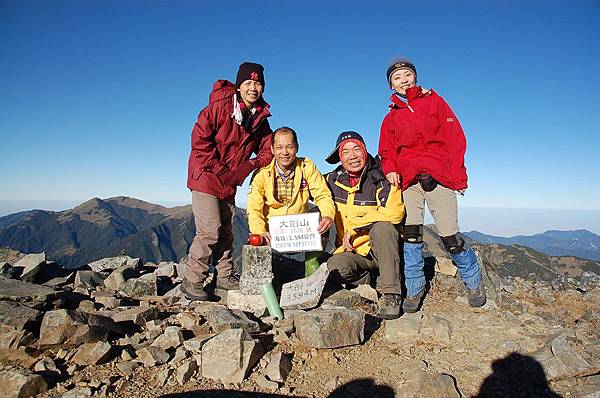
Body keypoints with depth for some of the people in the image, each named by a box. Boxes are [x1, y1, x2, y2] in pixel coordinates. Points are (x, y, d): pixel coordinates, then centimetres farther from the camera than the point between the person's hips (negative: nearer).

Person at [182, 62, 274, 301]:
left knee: (225, 231, 13)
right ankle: (191, 281, 4)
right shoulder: (219, 106, -12)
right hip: (205, 177, -6)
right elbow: (199, 139, -16)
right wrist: (219, 170, -18)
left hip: (229, 183, 7)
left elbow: (267, 149, 8)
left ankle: (225, 276, 25)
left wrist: (247, 167, -9)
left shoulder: (261, 117, 7)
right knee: (209, 231, -10)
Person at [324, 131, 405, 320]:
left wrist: (355, 227, -19)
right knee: (335, 267, -28)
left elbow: (394, 212, -21)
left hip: (385, 247, -2)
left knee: (382, 227, -34)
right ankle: (371, 281, 0)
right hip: (352, 251, 2)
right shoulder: (333, 181, 4)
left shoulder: (382, 177, -7)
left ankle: (390, 293, -26)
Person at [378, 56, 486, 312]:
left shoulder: (434, 101, 11)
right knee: (410, 234, -5)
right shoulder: (391, 117, 19)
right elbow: (386, 150, 19)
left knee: (450, 236, -4)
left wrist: (458, 175, -5)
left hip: (438, 175, -2)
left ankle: (474, 284, 20)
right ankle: (414, 290, 8)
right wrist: (390, 169, -4)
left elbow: (455, 137, 4)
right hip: (408, 180, 3)